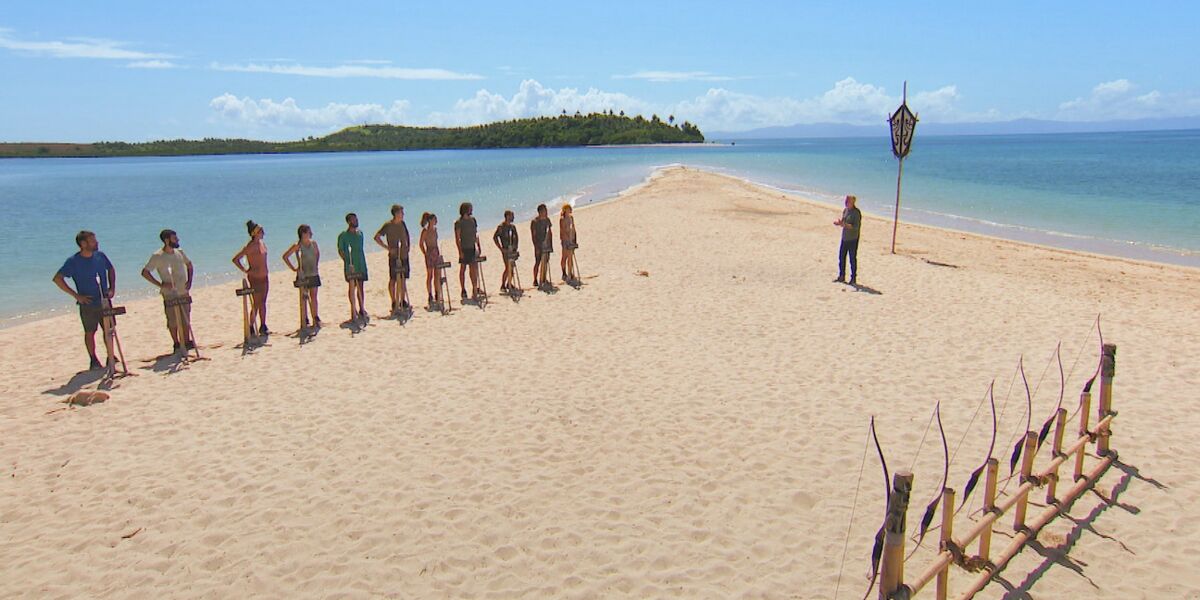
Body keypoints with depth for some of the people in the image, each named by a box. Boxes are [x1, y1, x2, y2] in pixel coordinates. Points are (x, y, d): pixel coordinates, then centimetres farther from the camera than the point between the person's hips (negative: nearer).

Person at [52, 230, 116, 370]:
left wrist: (112, 287, 4)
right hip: (88, 303, -3)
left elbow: (111, 269, 18)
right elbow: (57, 279, -12)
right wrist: (76, 295, -15)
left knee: (109, 330, 8)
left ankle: (110, 357, 21)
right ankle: (93, 360, 18)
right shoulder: (73, 261, -12)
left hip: (104, 301, 3)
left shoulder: (100, 256, 0)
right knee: (90, 332, 7)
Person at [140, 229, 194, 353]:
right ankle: (177, 344, 17)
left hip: (184, 293, 4)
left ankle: (187, 341, 22)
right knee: (173, 322, 4)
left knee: (186, 319, 10)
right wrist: (160, 284, -18)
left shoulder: (179, 252, 3)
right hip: (170, 295, -4)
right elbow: (144, 272, -13)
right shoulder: (157, 256, -13)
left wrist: (189, 280, 5)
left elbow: (189, 265, 18)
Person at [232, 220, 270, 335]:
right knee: (256, 304, -2)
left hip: (264, 277, 7)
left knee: (263, 302, 12)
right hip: (255, 278, -7)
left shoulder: (262, 243, 7)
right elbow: (235, 259, -17)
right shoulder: (250, 246, -17)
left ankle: (263, 327, 19)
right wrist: (245, 270, -13)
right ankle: (251, 329, 8)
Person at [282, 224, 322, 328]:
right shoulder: (298, 245, -11)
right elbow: (285, 256, -9)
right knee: (304, 297, 3)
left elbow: (317, 253, 23)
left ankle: (315, 318, 11)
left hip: (313, 274, 4)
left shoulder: (313, 243, 4)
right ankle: (304, 320, 8)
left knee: (314, 296, 6)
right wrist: (293, 268, -9)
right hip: (303, 275, -4)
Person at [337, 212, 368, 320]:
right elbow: (340, 251, -5)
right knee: (352, 286, 0)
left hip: (361, 264, 5)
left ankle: (361, 309, 13)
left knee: (360, 286, 7)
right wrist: (347, 261, -16)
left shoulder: (360, 233, 12)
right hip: (350, 266, -5)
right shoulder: (343, 235, -5)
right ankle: (354, 310, 5)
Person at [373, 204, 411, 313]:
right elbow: (377, 237, -12)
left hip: (404, 255, 6)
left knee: (403, 279, 10)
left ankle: (403, 301, 18)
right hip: (394, 256, -6)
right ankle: (394, 303, 5)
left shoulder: (403, 224, 9)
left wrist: (408, 246, 8)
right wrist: (388, 248, -16)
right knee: (393, 279, -1)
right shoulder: (388, 225, -10)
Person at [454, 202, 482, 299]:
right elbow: (457, 238, -11)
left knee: (474, 269, 6)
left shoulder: (473, 220, 10)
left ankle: (475, 289, 13)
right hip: (464, 248, -6)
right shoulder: (459, 222, -8)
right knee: (463, 269, 2)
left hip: (472, 248, 6)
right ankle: (463, 290, 8)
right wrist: (460, 251, -17)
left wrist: (478, 246, 11)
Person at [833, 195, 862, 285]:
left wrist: (844, 224, -28)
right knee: (841, 257, 10)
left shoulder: (856, 213, -15)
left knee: (853, 259, 0)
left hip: (853, 239, -7)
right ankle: (841, 277, 22)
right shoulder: (845, 210, 9)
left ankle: (853, 279, 10)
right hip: (844, 238, 7)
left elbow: (856, 227, -21)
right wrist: (838, 223, -5)